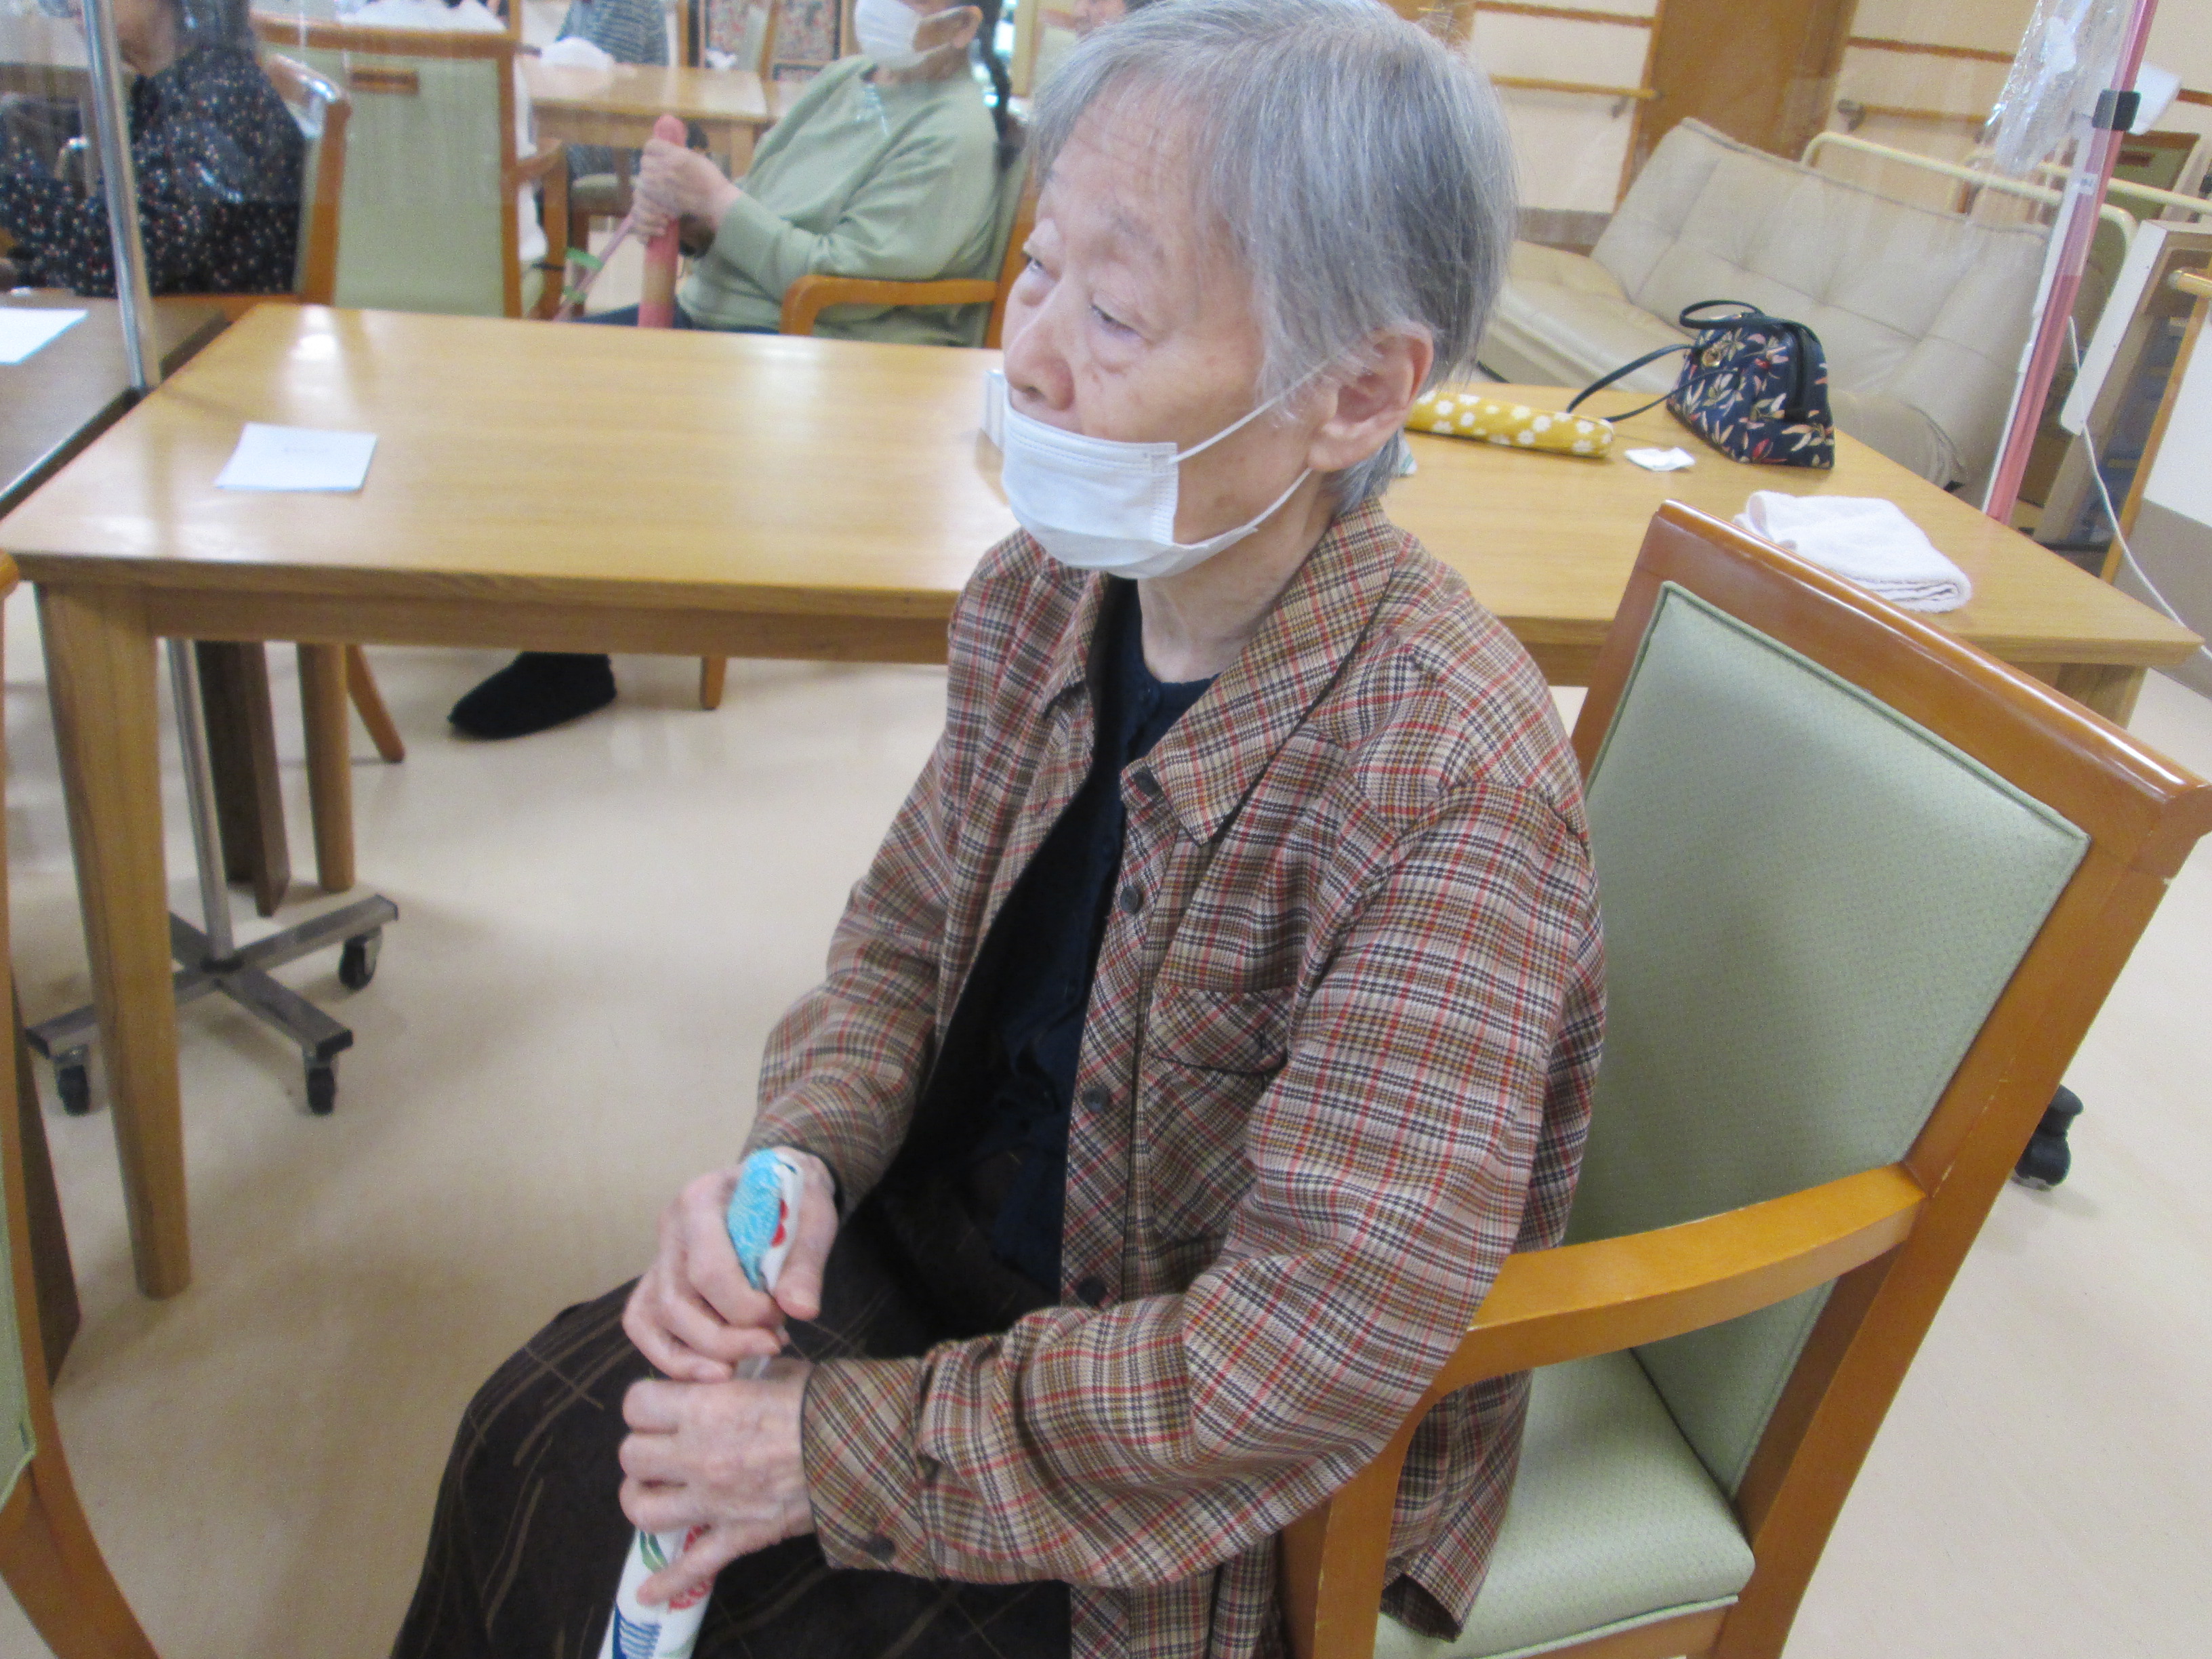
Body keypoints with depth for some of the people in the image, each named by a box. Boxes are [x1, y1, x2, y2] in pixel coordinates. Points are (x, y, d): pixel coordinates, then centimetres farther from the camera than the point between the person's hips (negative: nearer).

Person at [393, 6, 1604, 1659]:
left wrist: (839, 1447, -24)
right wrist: (798, 1159, -17)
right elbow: (901, 940, 4)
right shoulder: (1044, 596, -8)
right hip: (951, 1244, 6)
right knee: (538, 1450, -3)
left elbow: (1320, 1350, -32)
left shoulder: (1454, 794, -31)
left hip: (1251, 1492, -5)